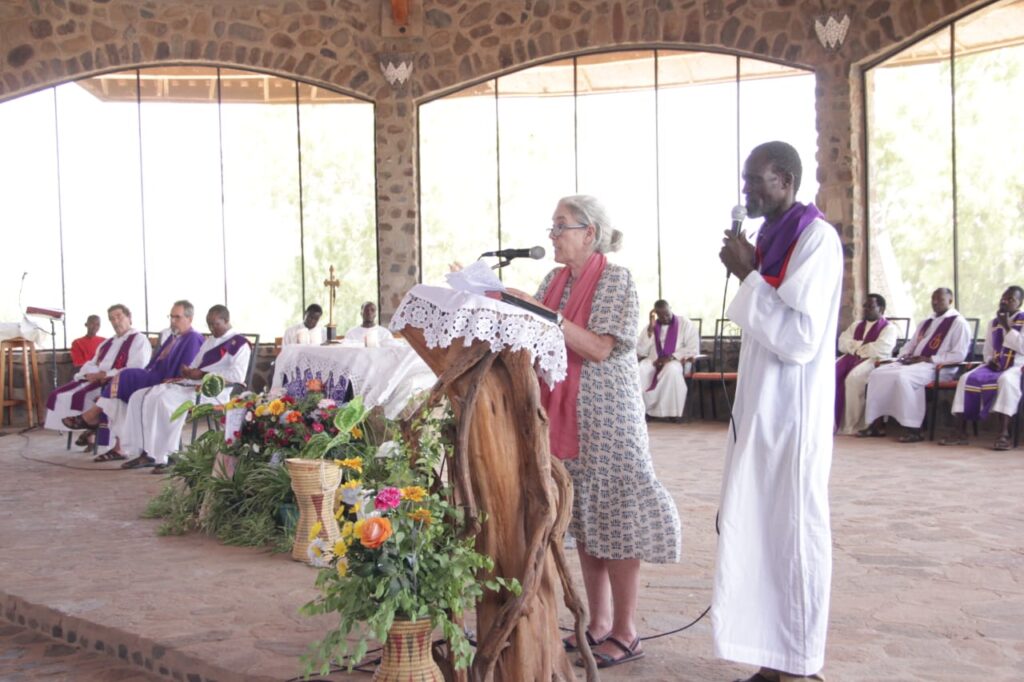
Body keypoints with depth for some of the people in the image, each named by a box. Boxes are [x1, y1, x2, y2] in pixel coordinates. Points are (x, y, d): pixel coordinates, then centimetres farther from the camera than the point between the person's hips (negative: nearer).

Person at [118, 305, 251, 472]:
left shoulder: (239, 343, -1)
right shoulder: (209, 341, 27)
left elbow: (237, 376, -14)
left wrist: (202, 374, -15)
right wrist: (187, 373, -2)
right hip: (193, 384, 9)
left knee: (165, 399, -32)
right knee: (139, 397, -5)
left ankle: (161, 457, -28)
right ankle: (141, 452, -11)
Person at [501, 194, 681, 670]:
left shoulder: (616, 280, -9)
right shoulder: (554, 280, 11)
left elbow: (599, 348, -18)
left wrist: (541, 311, -21)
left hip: (606, 414, -7)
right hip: (565, 416, 7)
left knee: (614, 516, -2)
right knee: (583, 520, 11)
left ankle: (625, 633, 8)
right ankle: (598, 624, 21)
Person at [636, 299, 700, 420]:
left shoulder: (686, 325, 3)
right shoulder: (649, 327, 11)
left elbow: (693, 349, -5)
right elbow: (640, 352, 1)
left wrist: (671, 357, -17)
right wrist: (650, 329, -7)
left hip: (677, 361, -2)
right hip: (653, 362, 3)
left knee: (672, 370, -40)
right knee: (639, 370, -32)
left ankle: (671, 411, -33)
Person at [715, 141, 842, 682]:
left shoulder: (816, 238, -13)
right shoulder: (772, 238, 14)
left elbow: (800, 338, -21)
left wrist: (748, 275, -17)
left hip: (792, 413, -9)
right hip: (759, 411, 9)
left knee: (793, 536, -2)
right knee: (759, 533, 10)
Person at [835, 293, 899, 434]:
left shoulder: (889, 328, 6)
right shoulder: (856, 326, 26)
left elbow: (881, 349, -12)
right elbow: (843, 343, 12)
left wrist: (857, 346, -3)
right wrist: (863, 345, -4)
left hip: (873, 360, -6)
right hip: (851, 357, 6)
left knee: (853, 378, -37)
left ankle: (853, 425, -30)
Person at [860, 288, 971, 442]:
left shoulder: (958, 323, -2)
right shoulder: (926, 323, 23)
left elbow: (959, 355, -12)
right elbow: (910, 345, 27)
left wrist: (929, 359, -16)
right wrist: (905, 356, 3)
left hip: (937, 367, -8)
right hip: (912, 363, 8)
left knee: (902, 377, -35)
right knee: (878, 374, -11)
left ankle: (913, 429, -30)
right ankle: (876, 425, -12)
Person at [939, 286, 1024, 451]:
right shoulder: (993, 323, 16)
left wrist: (1008, 327, -15)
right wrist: (990, 360, -2)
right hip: (995, 366, 6)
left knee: (1006, 380, -39)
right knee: (967, 379, -20)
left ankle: (1004, 433, -42)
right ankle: (961, 431, -21)